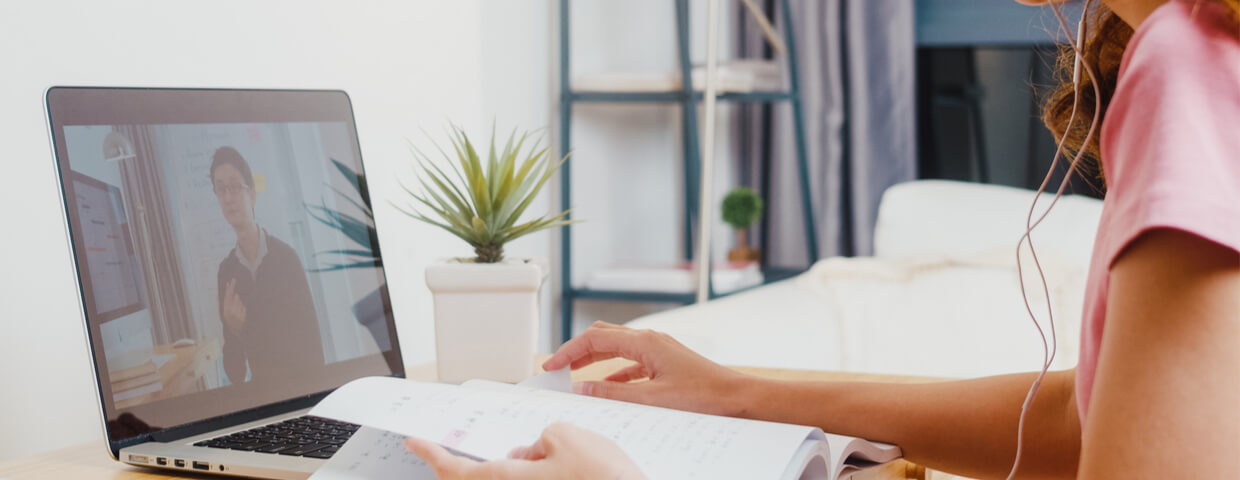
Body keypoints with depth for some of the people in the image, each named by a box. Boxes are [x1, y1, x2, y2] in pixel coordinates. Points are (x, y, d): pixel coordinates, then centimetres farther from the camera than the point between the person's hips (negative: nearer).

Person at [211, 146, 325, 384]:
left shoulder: (285, 256, -7)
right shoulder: (226, 270, 3)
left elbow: (311, 335, -6)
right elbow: (231, 347, 6)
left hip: (299, 380, -2)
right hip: (259, 383, 2)